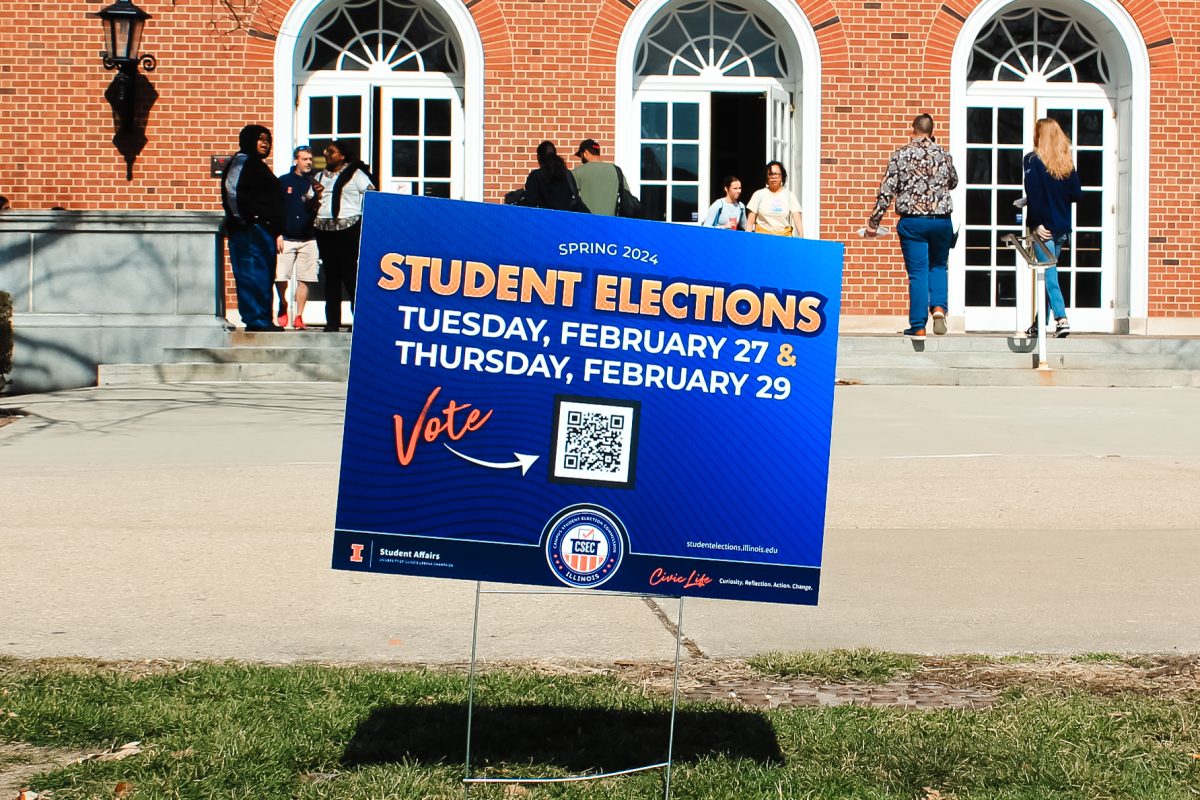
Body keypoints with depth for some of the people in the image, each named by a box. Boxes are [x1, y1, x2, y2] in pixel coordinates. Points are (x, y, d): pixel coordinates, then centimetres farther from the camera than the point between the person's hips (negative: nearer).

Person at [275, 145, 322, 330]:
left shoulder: (314, 183, 8)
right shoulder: (283, 181, 4)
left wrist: (317, 198, -13)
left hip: (308, 239, 1)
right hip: (286, 237, -1)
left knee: (304, 280, 0)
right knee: (280, 278, -7)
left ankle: (299, 317, 7)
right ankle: (283, 309, 16)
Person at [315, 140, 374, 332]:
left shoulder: (355, 174, 3)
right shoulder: (320, 176, 20)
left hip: (349, 229, -5)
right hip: (324, 229, 5)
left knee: (350, 274, -7)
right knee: (331, 275, 5)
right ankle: (332, 322, 7)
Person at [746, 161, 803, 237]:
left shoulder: (789, 195, 7)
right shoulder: (759, 194, 6)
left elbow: (797, 219, -2)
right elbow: (750, 222, 6)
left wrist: (801, 236, -17)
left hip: (784, 236, 0)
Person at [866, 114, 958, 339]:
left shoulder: (901, 155, -3)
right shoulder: (943, 154, 4)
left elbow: (886, 191, -6)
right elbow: (954, 182, 22)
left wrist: (874, 221, 0)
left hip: (912, 221, -2)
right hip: (941, 220, 2)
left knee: (917, 272, 3)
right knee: (938, 266, 20)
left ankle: (918, 327, 2)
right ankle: (938, 307, -3)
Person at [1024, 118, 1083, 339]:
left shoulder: (1033, 160, -8)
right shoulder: (1067, 163, 7)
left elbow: (1033, 195, -15)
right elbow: (1077, 194, 6)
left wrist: (1036, 224, -14)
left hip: (1043, 227, -6)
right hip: (1062, 227, 6)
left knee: (1049, 273, -8)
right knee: (1048, 273, 14)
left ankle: (1061, 319, -22)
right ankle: (1039, 324, 21)